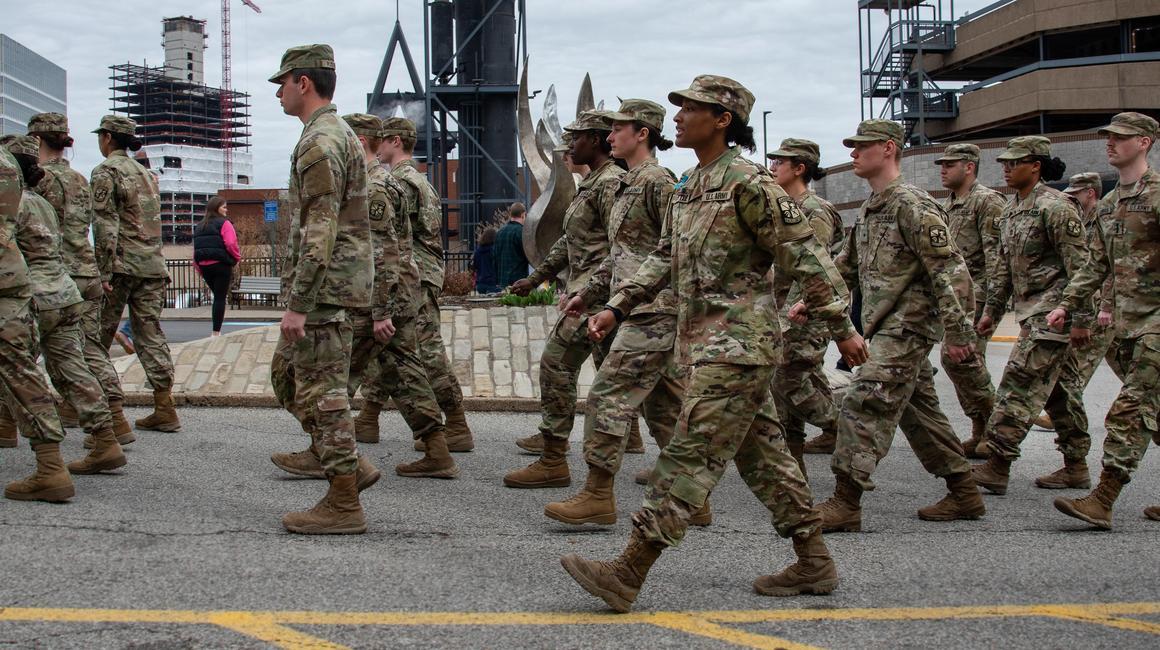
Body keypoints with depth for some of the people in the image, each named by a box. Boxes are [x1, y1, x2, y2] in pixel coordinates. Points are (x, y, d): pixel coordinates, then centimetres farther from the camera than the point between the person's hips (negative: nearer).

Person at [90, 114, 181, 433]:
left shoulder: (105, 171, -5)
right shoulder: (145, 173, 19)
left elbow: (105, 225, -14)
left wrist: (104, 272, -16)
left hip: (122, 264, -7)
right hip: (153, 264, 7)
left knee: (99, 337, 2)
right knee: (150, 333, 6)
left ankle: (112, 404, -3)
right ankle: (164, 409, 2)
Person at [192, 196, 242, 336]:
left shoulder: (199, 226, 16)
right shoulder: (224, 223, -5)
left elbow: (195, 249, 14)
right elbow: (231, 244, -16)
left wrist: (199, 269, 17)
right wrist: (237, 257, 1)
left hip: (204, 265, 6)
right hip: (220, 265, -6)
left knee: (217, 296, 18)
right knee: (220, 298, -1)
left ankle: (217, 330, 17)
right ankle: (216, 332, -4)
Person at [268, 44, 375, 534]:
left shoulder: (319, 142, -16)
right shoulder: (339, 134, 17)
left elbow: (320, 232, -23)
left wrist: (298, 303, -23)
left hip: (323, 290, -11)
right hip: (335, 287, 11)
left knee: (321, 391, -5)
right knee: (286, 375, 18)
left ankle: (343, 504, 0)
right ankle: (347, 464, 17)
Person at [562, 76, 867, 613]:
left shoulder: (748, 183, -14)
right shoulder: (690, 186, 14)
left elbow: (806, 257, -12)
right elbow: (665, 259, 21)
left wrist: (842, 328, -10)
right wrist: (617, 307, 11)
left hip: (735, 344, -10)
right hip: (706, 341, 10)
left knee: (690, 455, -10)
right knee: (763, 454, 13)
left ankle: (627, 574, -11)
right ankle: (813, 564, 21)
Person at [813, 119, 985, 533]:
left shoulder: (912, 205, -15)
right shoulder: (870, 209, 15)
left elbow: (949, 270, -19)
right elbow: (847, 266, 24)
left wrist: (957, 332, -21)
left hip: (905, 327, -10)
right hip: (888, 328, 10)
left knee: (863, 406, -12)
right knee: (918, 411, 14)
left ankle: (845, 503, -10)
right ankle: (964, 494, 23)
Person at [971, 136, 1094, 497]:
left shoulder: (1055, 207, -14)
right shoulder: (1011, 209, 13)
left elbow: (1080, 267, -16)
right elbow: (1004, 265, 21)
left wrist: (1081, 318, -18)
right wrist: (992, 310, 20)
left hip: (1052, 311, -9)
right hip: (1031, 311, 9)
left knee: (1019, 383, -12)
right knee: (1060, 386, 13)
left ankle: (997, 465, -12)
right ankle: (1076, 464, 20)